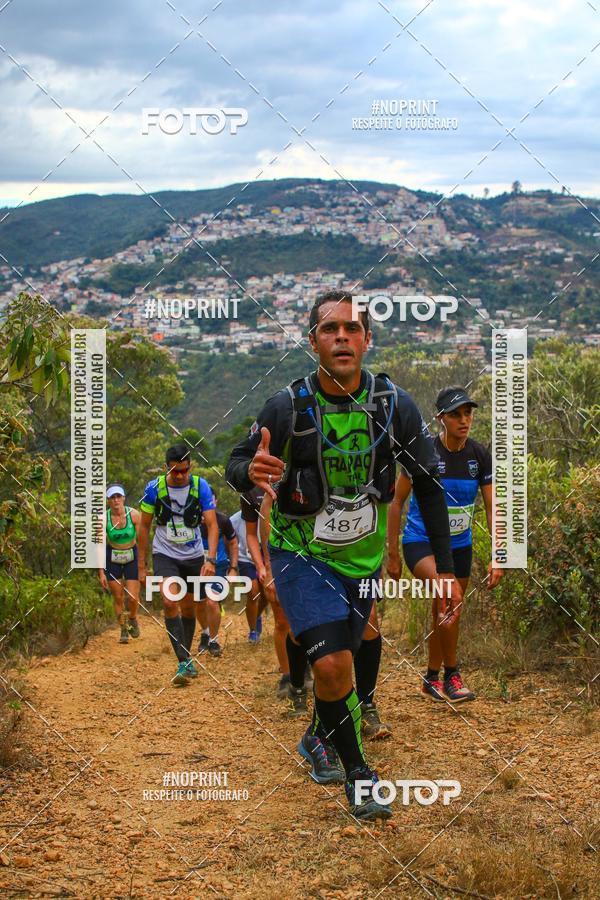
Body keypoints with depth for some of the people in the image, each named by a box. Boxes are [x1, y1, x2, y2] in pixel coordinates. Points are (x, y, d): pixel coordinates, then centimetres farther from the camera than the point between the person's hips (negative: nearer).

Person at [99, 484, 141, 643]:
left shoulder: (133, 514, -16)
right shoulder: (103, 518, -15)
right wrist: (101, 572, -10)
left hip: (132, 556, 0)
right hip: (112, 558, 0)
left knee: (133, 598, -6)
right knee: (118, 597, 5)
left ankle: (133, 619, 27)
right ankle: (123, 630, 24)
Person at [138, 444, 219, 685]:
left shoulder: (200, 486, -13)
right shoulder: (154, 488, -13)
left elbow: (212, 525, -17)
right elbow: (144, 527, -2)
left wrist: (210, 560, -29)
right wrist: (141, 565, -2)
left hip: (193, 556, 2)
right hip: (164, 554, -1)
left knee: (188, 608, 12)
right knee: (170, 602, -22)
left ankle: (187, 657, 31)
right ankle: (184, 662, -20)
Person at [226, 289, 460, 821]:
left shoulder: (395, 405, -15)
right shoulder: (287, 407, -19)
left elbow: (429, 486, -5)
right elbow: (235, 466, -8)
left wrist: (446, 570, -6)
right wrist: (251, 470, -34)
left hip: (363, 557, 3)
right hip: (302, 554, -3)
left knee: (342, 661, 17)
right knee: (332, 665, -19)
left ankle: (318, 739, 46)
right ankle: (357, 774, 1)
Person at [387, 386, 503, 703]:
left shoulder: (480, 455, -5)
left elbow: (491, 507, -1)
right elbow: (397, 501, -8)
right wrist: (392, 554, -8)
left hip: (459, 545, 5)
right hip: (421, 542, -5)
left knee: (444, 613, 14)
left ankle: (431, 679, 33)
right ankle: (452, 675, -13)